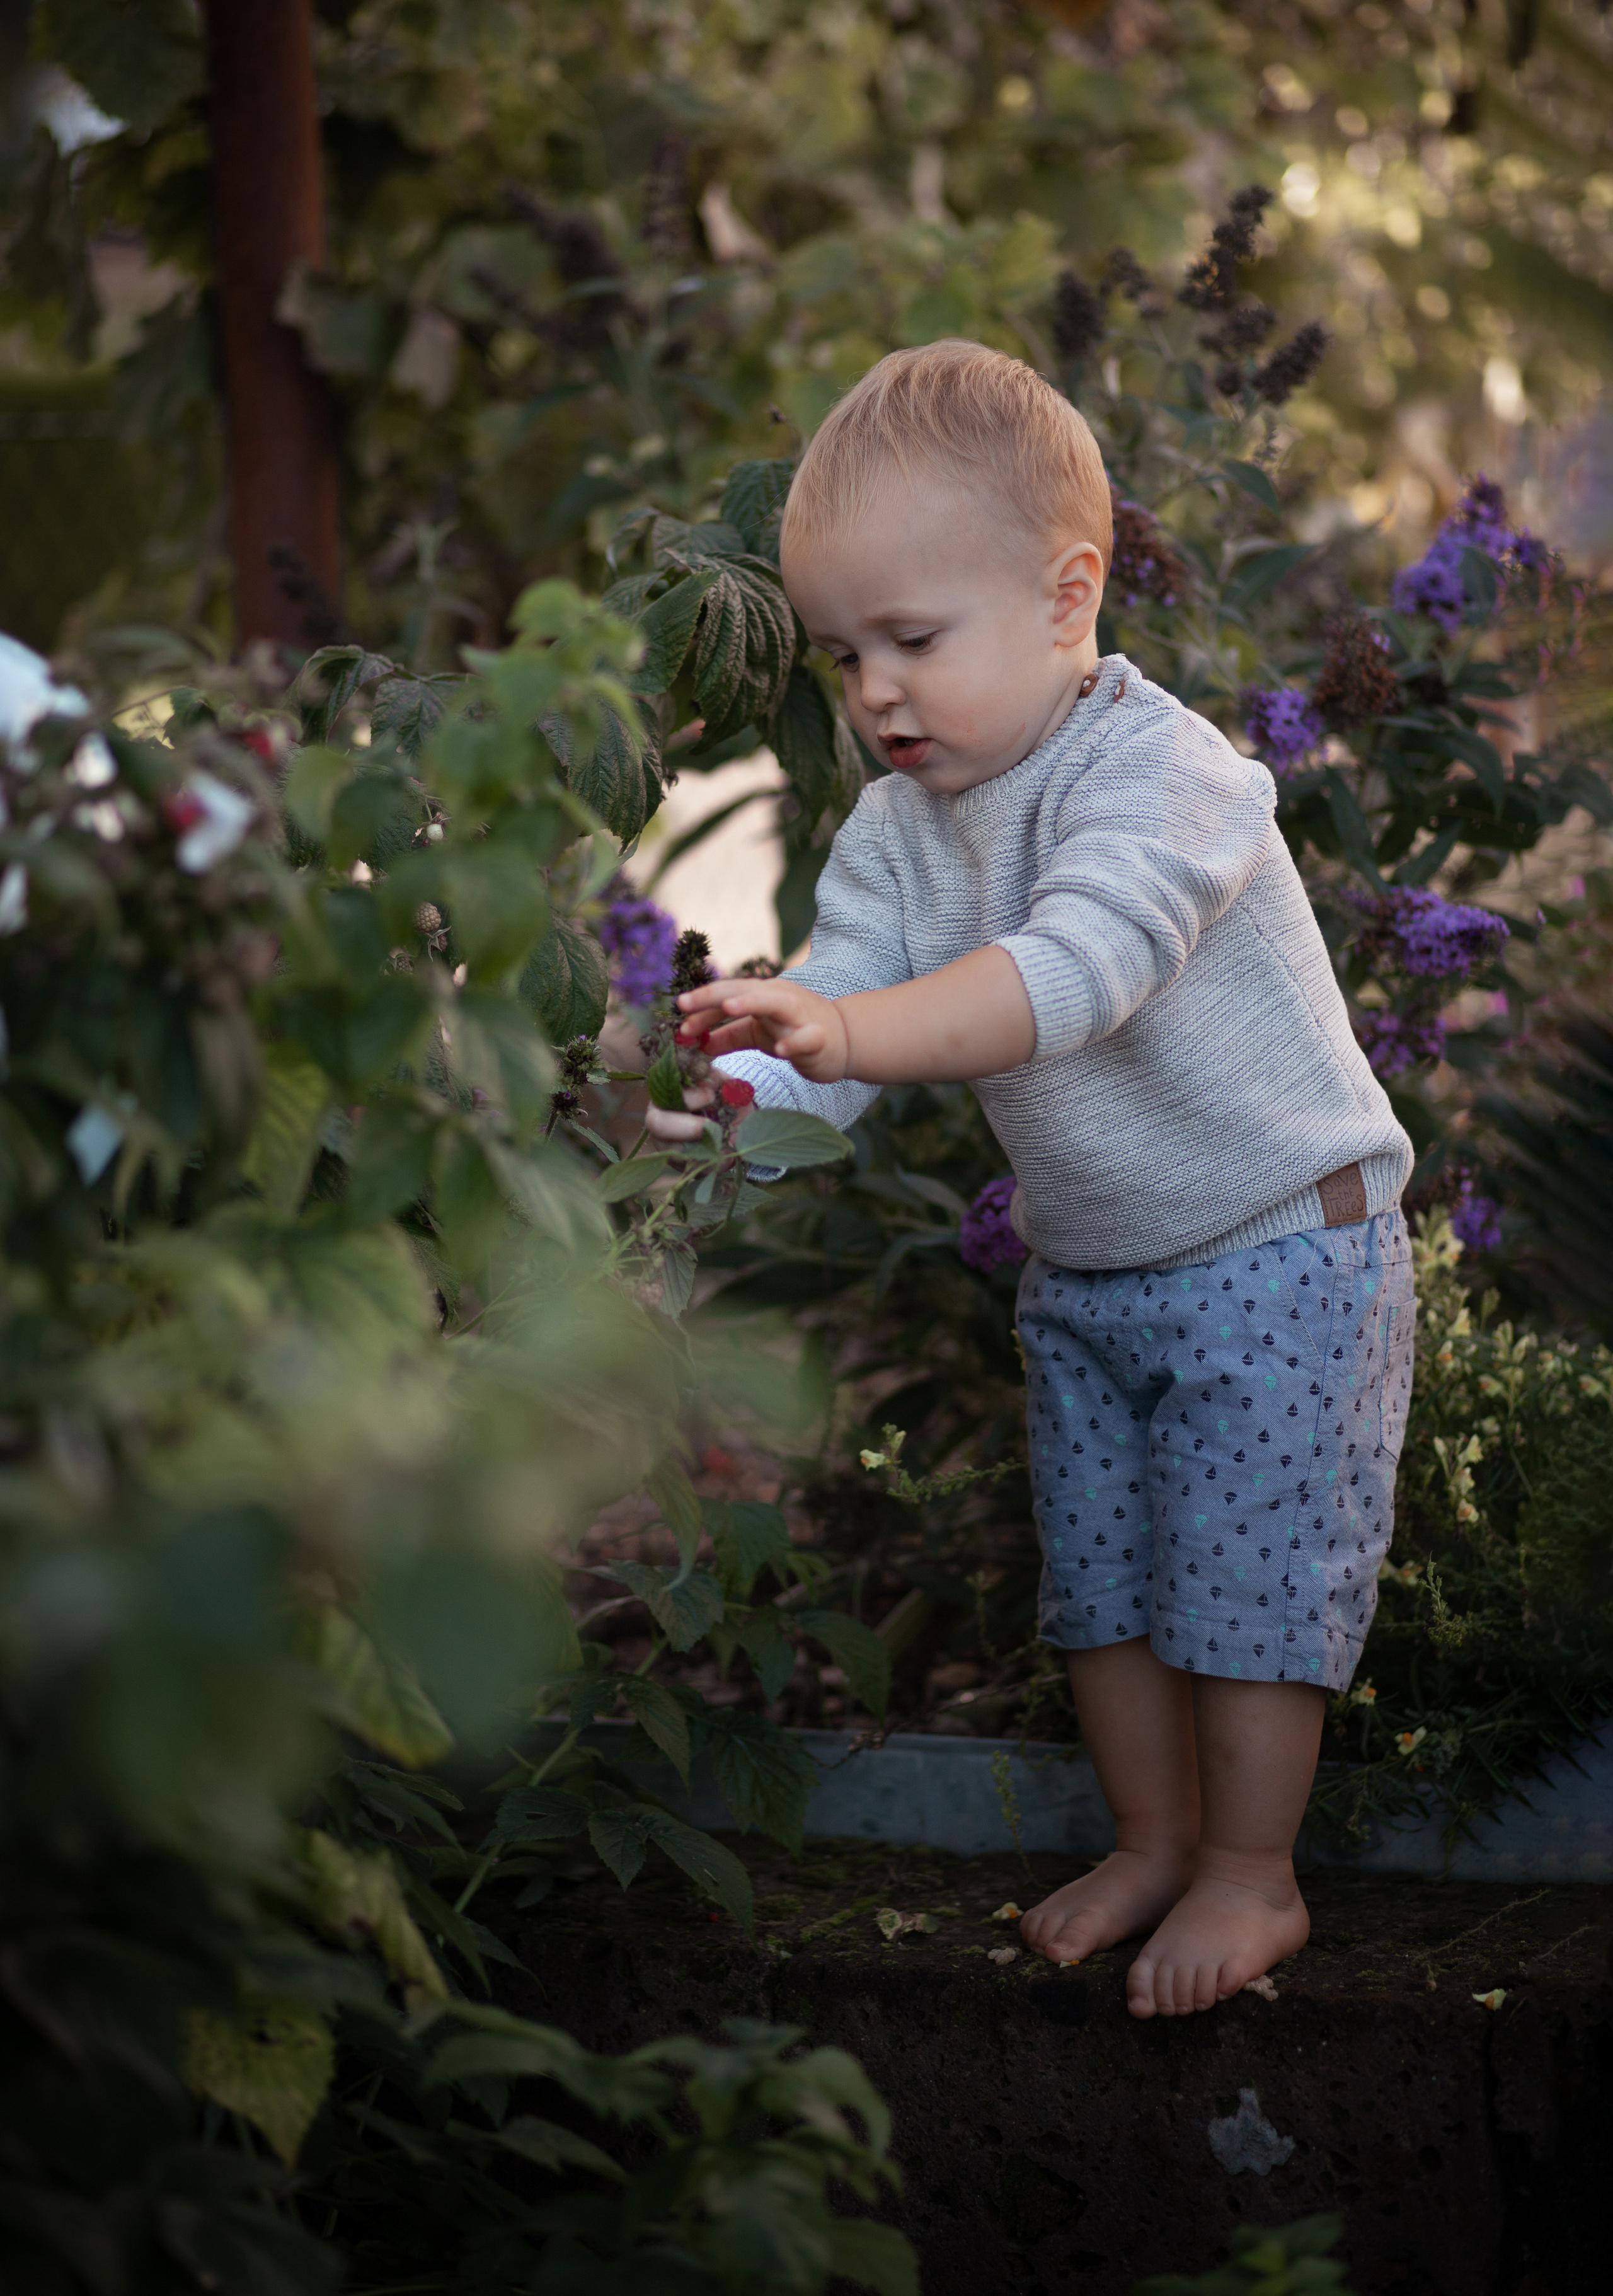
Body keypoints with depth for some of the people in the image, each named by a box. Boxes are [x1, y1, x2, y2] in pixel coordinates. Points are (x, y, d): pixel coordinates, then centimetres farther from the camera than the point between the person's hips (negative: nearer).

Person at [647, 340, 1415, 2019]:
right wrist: (735, 1100, -33)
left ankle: (1253, 1871, 18)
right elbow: (838, 999, -11)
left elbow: (1076, 968, -43)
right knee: (1096, 1569, 14)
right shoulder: (899, 828, -2)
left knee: (1246, 1571, 0)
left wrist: (854, 1029, -56)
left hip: (1280, 1250, -7)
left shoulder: (1159, 774, -26)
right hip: (1084, 1269, 7)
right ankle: (1153, 1838, 32)